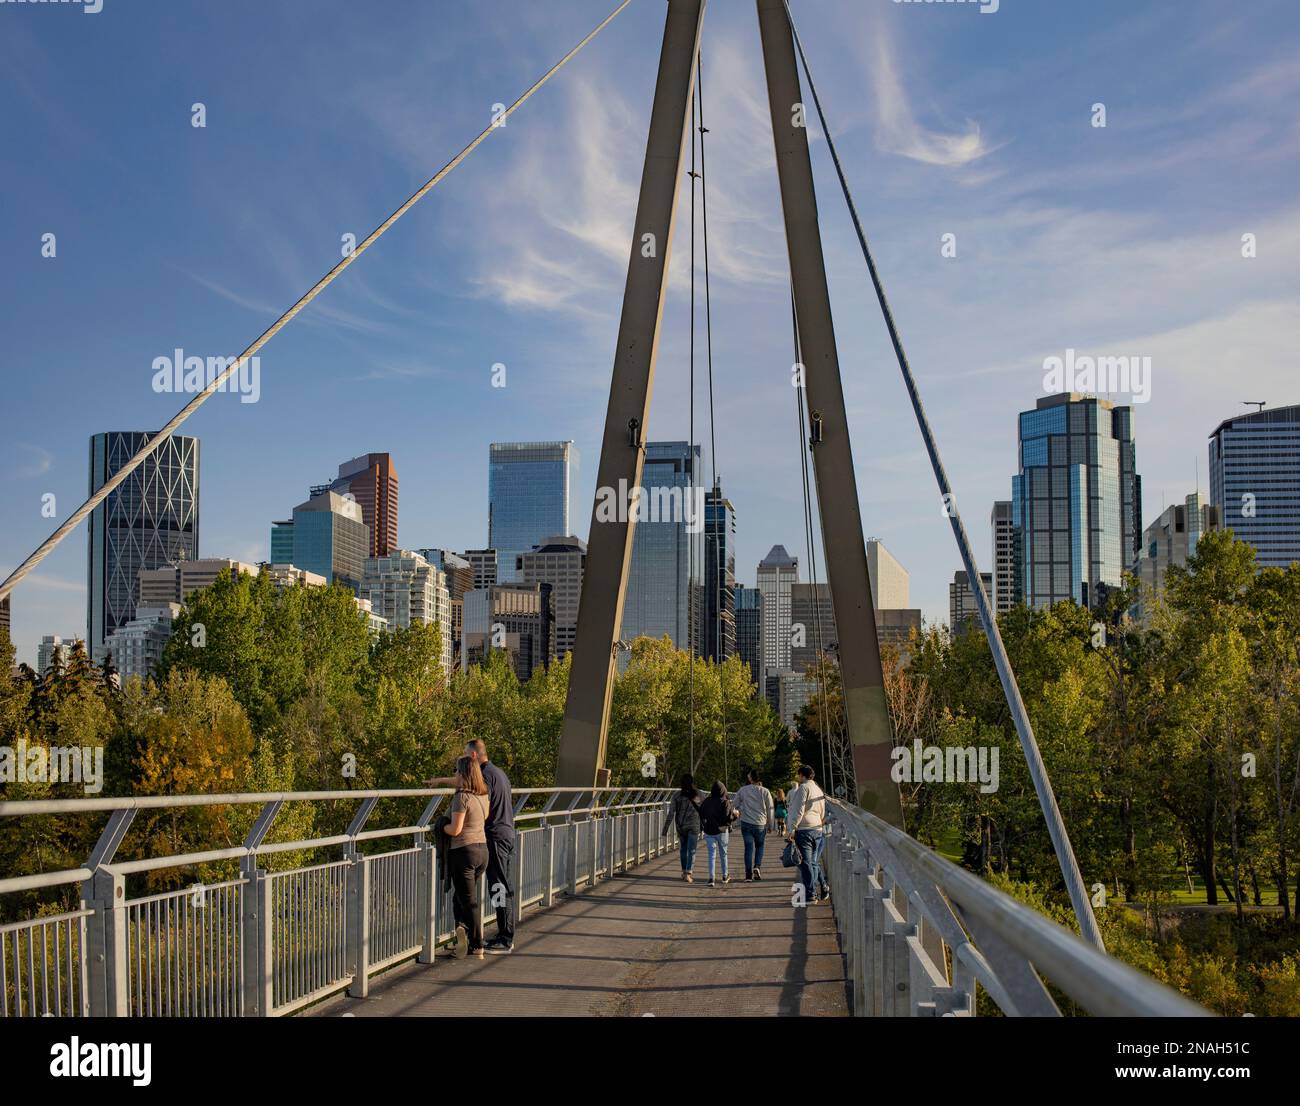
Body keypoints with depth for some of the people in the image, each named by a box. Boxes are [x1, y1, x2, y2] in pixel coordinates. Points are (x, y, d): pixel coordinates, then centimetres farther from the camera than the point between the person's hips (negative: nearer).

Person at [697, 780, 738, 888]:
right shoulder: (725, 802, -11)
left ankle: (711, 879, -10)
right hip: (722, 831, -2)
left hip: (708, 831, 2)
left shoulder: (706, 802, -1)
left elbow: (701, 814, 2)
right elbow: (730, 816, -19)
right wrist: (736, 814, 0)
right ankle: (725, 877, 28)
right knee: (723, 854, 16)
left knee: (712, 855, 3)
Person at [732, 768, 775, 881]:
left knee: (748, 848, 4)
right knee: (759, 846, 19)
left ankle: (749, 874, -3)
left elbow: (736, 805, 6)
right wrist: (771, 825, 10)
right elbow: (770, 809, 1)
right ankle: (757, 866, -3)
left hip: (746, 823, 0)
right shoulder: (765, 792, -4)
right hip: (760, 824, 0)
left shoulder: (742, 790, -3)